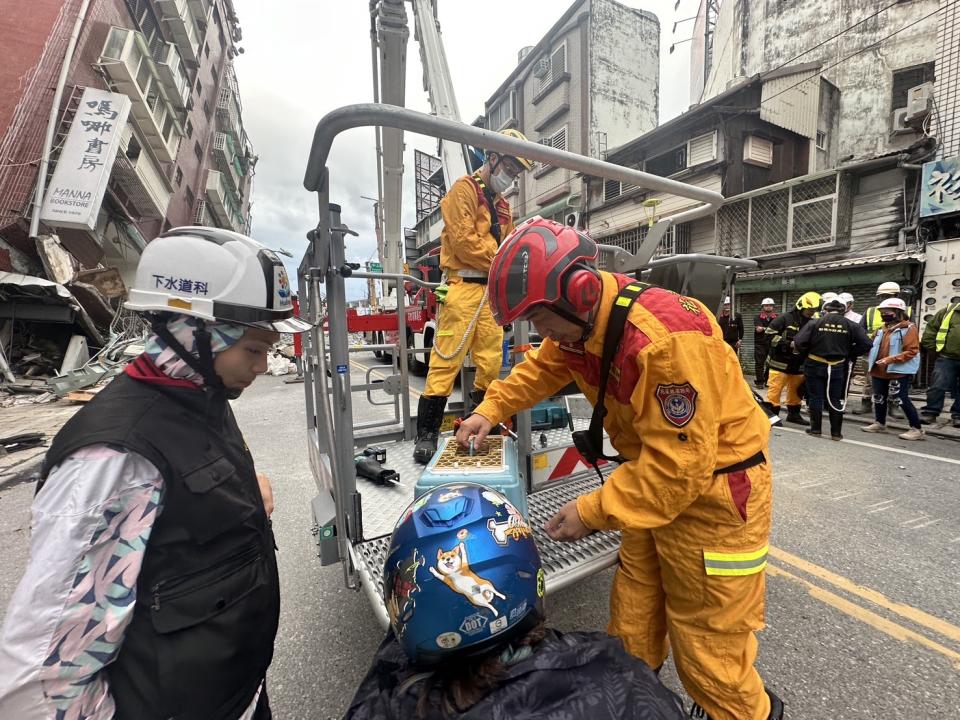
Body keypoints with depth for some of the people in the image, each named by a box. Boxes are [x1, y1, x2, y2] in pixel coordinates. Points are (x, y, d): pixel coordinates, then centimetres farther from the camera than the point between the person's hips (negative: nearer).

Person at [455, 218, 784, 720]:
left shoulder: (665, 338, -33)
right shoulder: (579, 322, -6)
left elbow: (679, 463, -31)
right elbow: (539, 370, 12)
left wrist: (593, 511, -25)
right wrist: (490, 411, 4)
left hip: (714, 487, -7)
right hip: (655, 476, 8)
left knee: (707, 636, 9)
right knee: (633, 612, 22)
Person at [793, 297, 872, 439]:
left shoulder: (814, 323, -8)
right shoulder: (851, 325, 0)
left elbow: (799, 342, -14)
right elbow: (866, 344, -4)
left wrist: (807, 354, 3)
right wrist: (849, 354, 9)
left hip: (815, 366, -2)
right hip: (838, 368, 2)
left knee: (816, 398, 7)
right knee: (835, 400, 10)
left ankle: (815, 429, 13)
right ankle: (836, 432, 15)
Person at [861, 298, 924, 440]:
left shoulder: (909, 328, -9)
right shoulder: (882, 329, 12)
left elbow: (911, 351, -17)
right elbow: (875, 346, 22)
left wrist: (891, 359, -26)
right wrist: (871, 361, 9)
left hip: (899, 371, -7)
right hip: (879, 371, 7)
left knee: (902, 399, -6)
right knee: (879, 398, 15)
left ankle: (916, 429, 5)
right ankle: (880, 424, 28)